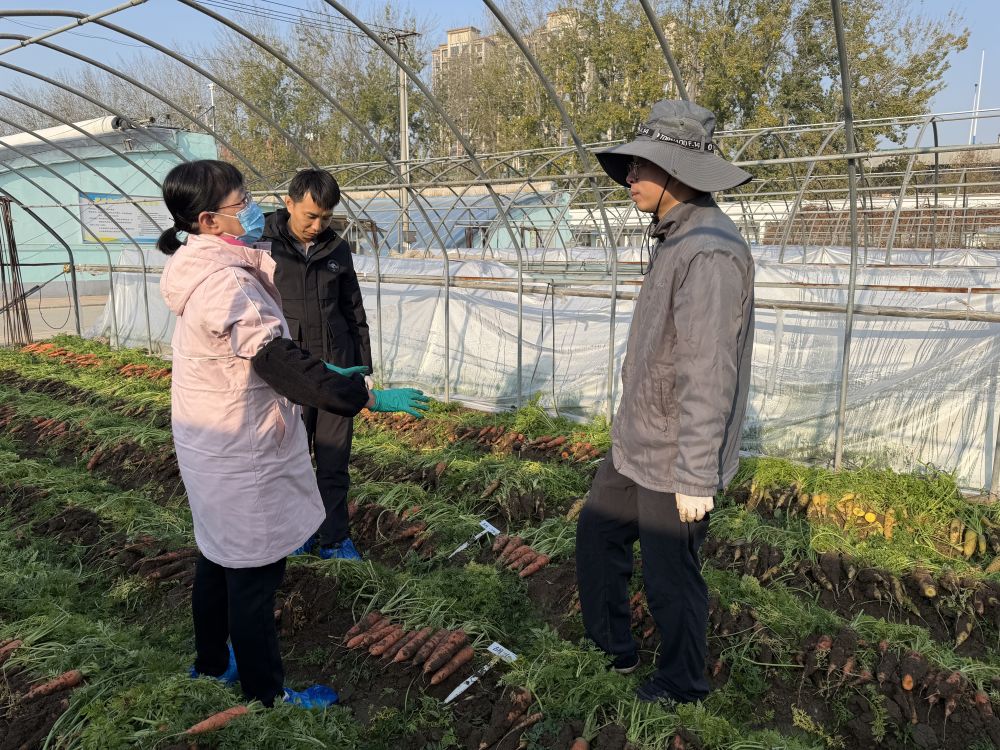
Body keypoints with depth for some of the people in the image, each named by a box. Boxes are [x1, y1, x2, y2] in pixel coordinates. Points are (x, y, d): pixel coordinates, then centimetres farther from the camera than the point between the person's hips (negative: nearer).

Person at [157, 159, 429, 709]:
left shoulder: (203, 271, 7)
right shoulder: (225, 283, -26)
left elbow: (262, 353, 12)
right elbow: (281, 364, -30)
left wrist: (326, 373, 10)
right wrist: (369, 398, -29)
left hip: (210, 448, 10)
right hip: (241, 457, -10)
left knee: (217, 559, 24)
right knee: (254, 574, 6)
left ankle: (212, 662, 43)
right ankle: (266, 691, 24)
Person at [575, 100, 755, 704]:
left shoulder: (710, 252, -23)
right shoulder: (674, 240, 9)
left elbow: (709, 377, -26)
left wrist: (695, 476, -23)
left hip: (673, 463, -10)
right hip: (634, 448, 10)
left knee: (670, 578, 8)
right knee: (597, 535, 21)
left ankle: (683, 686, 34)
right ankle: (613, 646, 42)